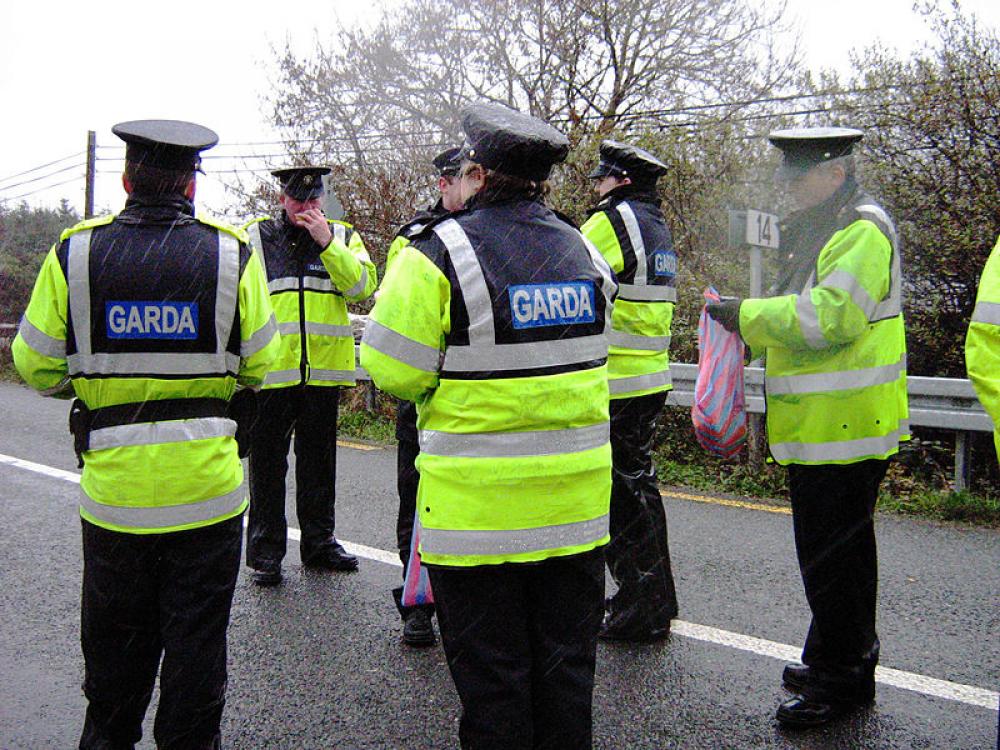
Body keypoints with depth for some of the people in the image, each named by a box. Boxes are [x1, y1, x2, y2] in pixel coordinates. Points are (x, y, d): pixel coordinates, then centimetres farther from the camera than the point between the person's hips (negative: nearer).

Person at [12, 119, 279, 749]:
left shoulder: (74, 253, -5)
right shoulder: (233, 254, -6)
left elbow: (36, 365, -1)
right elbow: (259, 367, -2)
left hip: (113, 480, 1)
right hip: (207, 484, -1)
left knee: (115, 634, 19)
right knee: (197, 637, 13)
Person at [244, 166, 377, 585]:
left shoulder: (342, 236, 9)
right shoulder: (255, 236, 5)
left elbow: (363, 285, -7)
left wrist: (327, 243, -14)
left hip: (324, 369, 2)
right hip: (270, 370, -2)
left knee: (319, 460, 13)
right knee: (267, 463, 4)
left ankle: (319, 543, 25)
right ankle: (265, 551, 14)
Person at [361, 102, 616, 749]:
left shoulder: (438, 252, -13)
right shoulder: (584, 252, 7)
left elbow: (394, 371, -13)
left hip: (478, 508, -5)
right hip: (576, 501, 6)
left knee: (491, 672, 8)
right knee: (566, 664, 17)